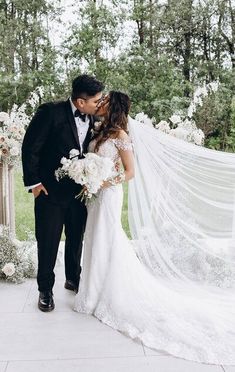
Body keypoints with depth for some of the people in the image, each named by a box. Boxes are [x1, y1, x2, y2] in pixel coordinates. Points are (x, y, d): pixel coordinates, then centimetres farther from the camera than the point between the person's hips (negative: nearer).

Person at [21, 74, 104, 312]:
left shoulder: (93, 119, -1)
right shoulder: (50, 112, -16)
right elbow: (30, 147, -13)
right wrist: (34, 182, -12)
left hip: (79, 191, 5)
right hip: (51, 190, -5)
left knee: (76, 238, 18)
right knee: (48, 243, 6)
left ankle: (73, 279, 39)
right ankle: (45, 290, 24)